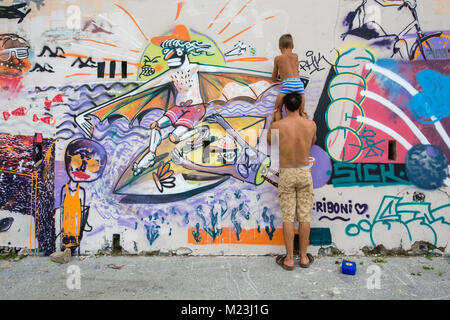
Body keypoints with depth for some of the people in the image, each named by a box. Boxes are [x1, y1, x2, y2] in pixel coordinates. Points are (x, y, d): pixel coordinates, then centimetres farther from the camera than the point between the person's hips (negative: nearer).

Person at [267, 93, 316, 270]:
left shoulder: (277, 126, -11)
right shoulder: (311, 124, -5)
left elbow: (269, 141, 11)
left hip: (286, 174, -2)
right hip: (305, 173, 2)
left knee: (288, 217, 6)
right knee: (304, 216, 10)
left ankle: (289, 259, 15)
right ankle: (304, 257, 22)